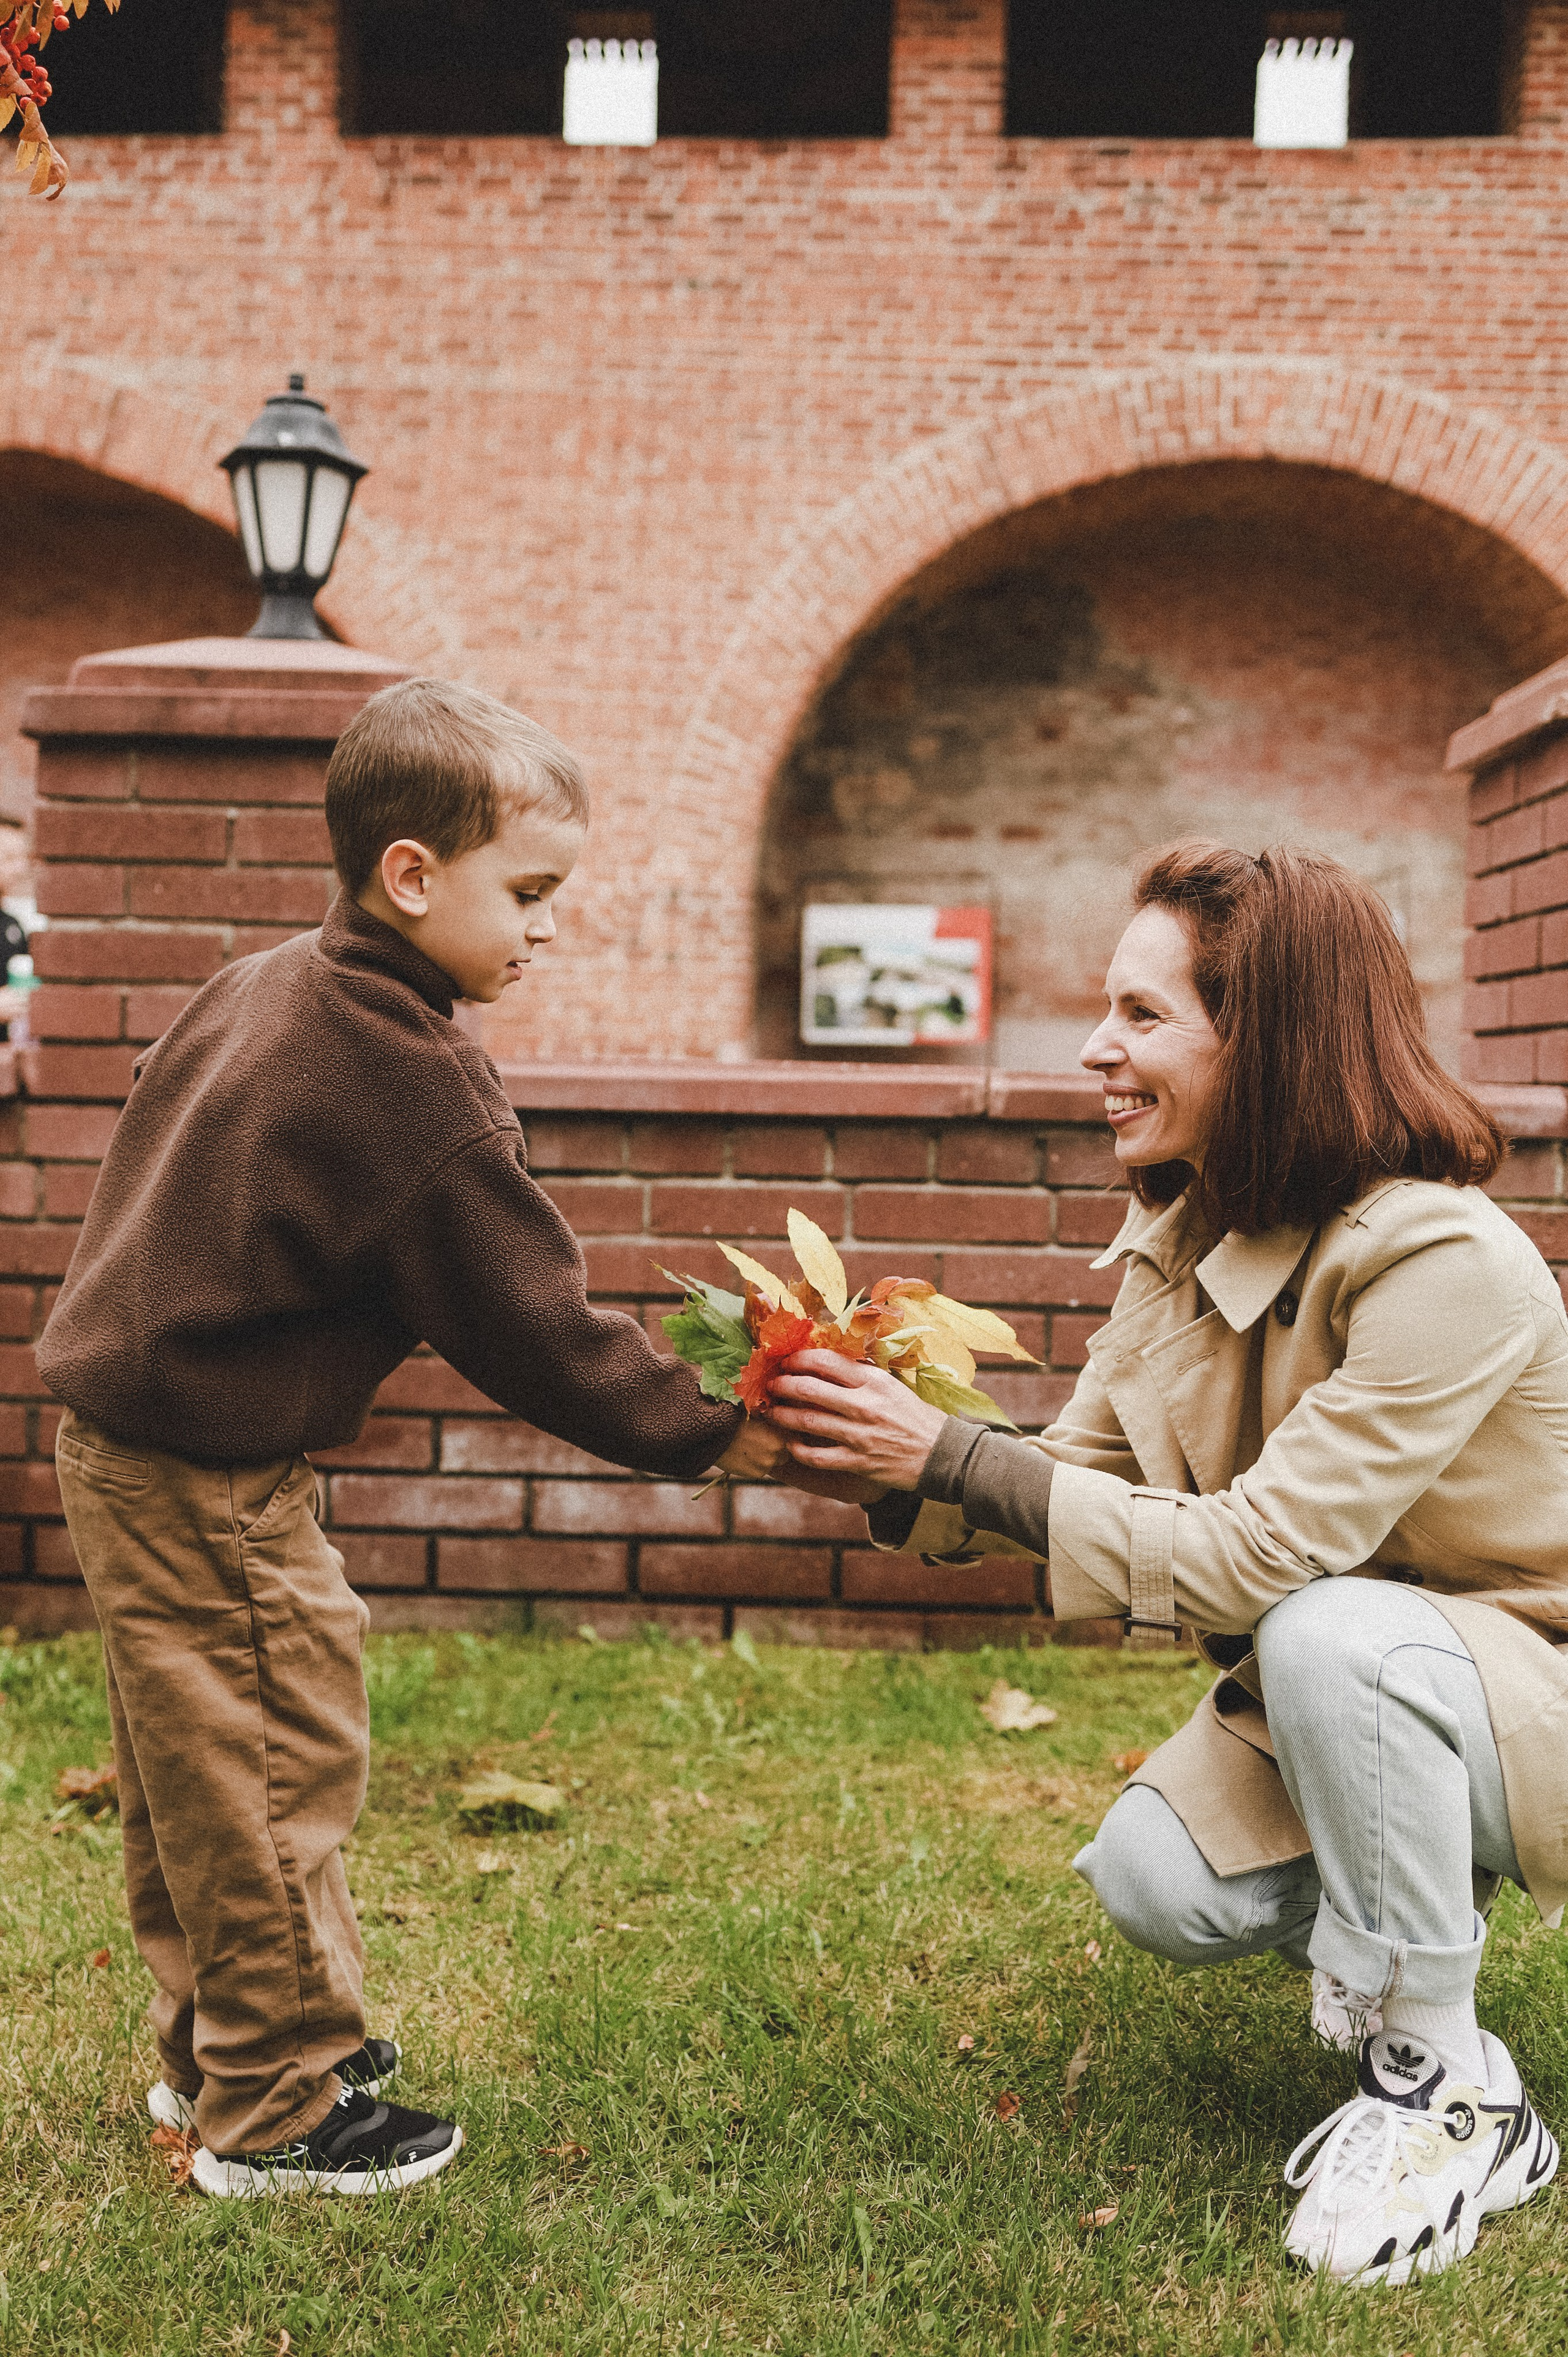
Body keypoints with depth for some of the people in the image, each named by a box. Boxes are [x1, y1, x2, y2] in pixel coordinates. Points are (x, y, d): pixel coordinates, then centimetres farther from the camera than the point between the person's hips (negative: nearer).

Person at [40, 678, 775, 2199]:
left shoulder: (264, 987, 6)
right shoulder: (412, 1081, -23)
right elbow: (529, 1324, -19)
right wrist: (709, 1435, -11)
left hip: (120, 1422, 10)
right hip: (210, 1475, -10)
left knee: (191, 1779, 21)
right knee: (278, 1772, 4)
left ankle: (211, 2051, 38)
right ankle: (275, 2112, 20)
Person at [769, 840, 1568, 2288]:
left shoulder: (1445, 1261, -30)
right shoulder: (1179, 1237, -5)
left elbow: (1255, 1552, -33)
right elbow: (1081, 1473, -1)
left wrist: (953, 1460, -33)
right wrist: (894, 1474, -20)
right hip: (1317, 1688, 6)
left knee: (1325, 1634, -36)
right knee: (1152, 1885, -17)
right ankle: (1395, 1912, 17)